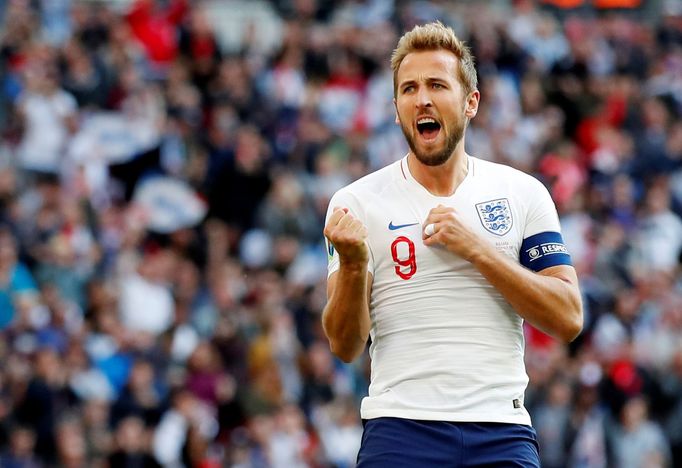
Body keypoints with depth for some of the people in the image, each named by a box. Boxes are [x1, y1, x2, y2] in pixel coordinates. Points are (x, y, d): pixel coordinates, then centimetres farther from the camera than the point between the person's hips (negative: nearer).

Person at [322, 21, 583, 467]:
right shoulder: (357, 201, 3)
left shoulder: (523, 193, 7)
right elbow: (346, 345, -1)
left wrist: (475, 247, -9)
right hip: (400, 429, -1)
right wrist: (352, 264, -20)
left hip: (502, 431, 1)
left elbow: (568, 320, -1)